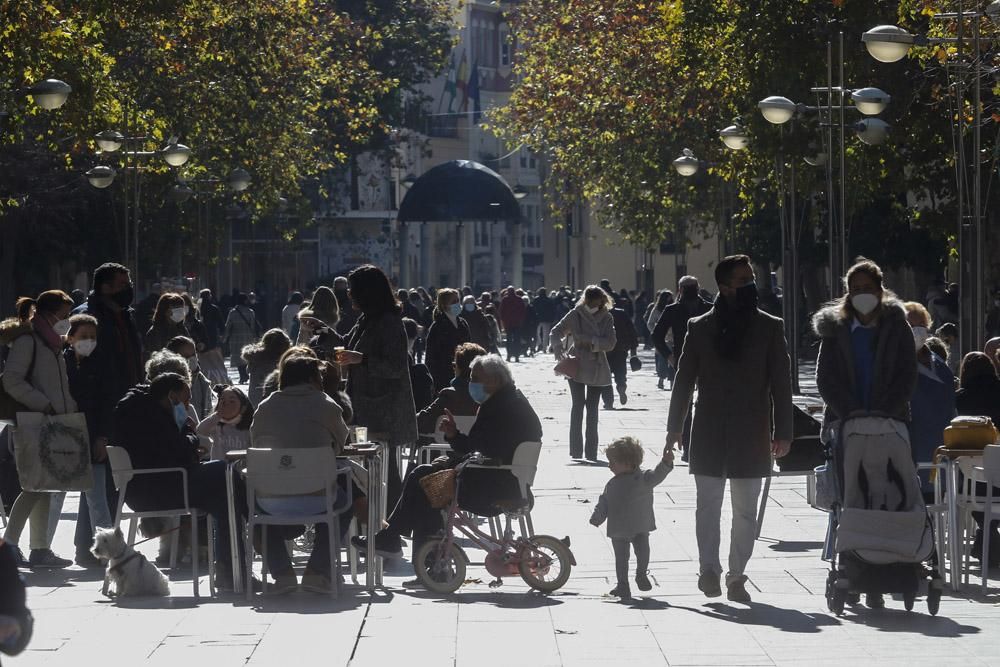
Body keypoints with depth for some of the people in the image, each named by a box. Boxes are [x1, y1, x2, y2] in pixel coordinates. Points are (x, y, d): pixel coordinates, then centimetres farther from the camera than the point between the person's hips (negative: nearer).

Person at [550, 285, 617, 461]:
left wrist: (591, 342, -20)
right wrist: (558, 347, -21)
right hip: (576, 366, -2)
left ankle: (591, 454, 15)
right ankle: (576, 452, -2)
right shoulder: (575, 315, -5)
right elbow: (556, 331, -3)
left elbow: (610, 343, -8)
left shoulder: (607, 318, 0)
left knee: (592, 409, 8)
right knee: (578, 405, -5)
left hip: (596, 369, 2)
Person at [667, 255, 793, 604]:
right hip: (709, 434, 0)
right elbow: (684, 379, 7)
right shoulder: (700, 327, 3)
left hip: (751, 434, 0)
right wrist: (674, 428, 5)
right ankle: (709, 568, 2)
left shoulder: (769, 327, 2)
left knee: (745, 511, 4)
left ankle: (736, 575, 10)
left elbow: (780, 382, 2)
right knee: (708, 505, -2)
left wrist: (782, 432, -3)